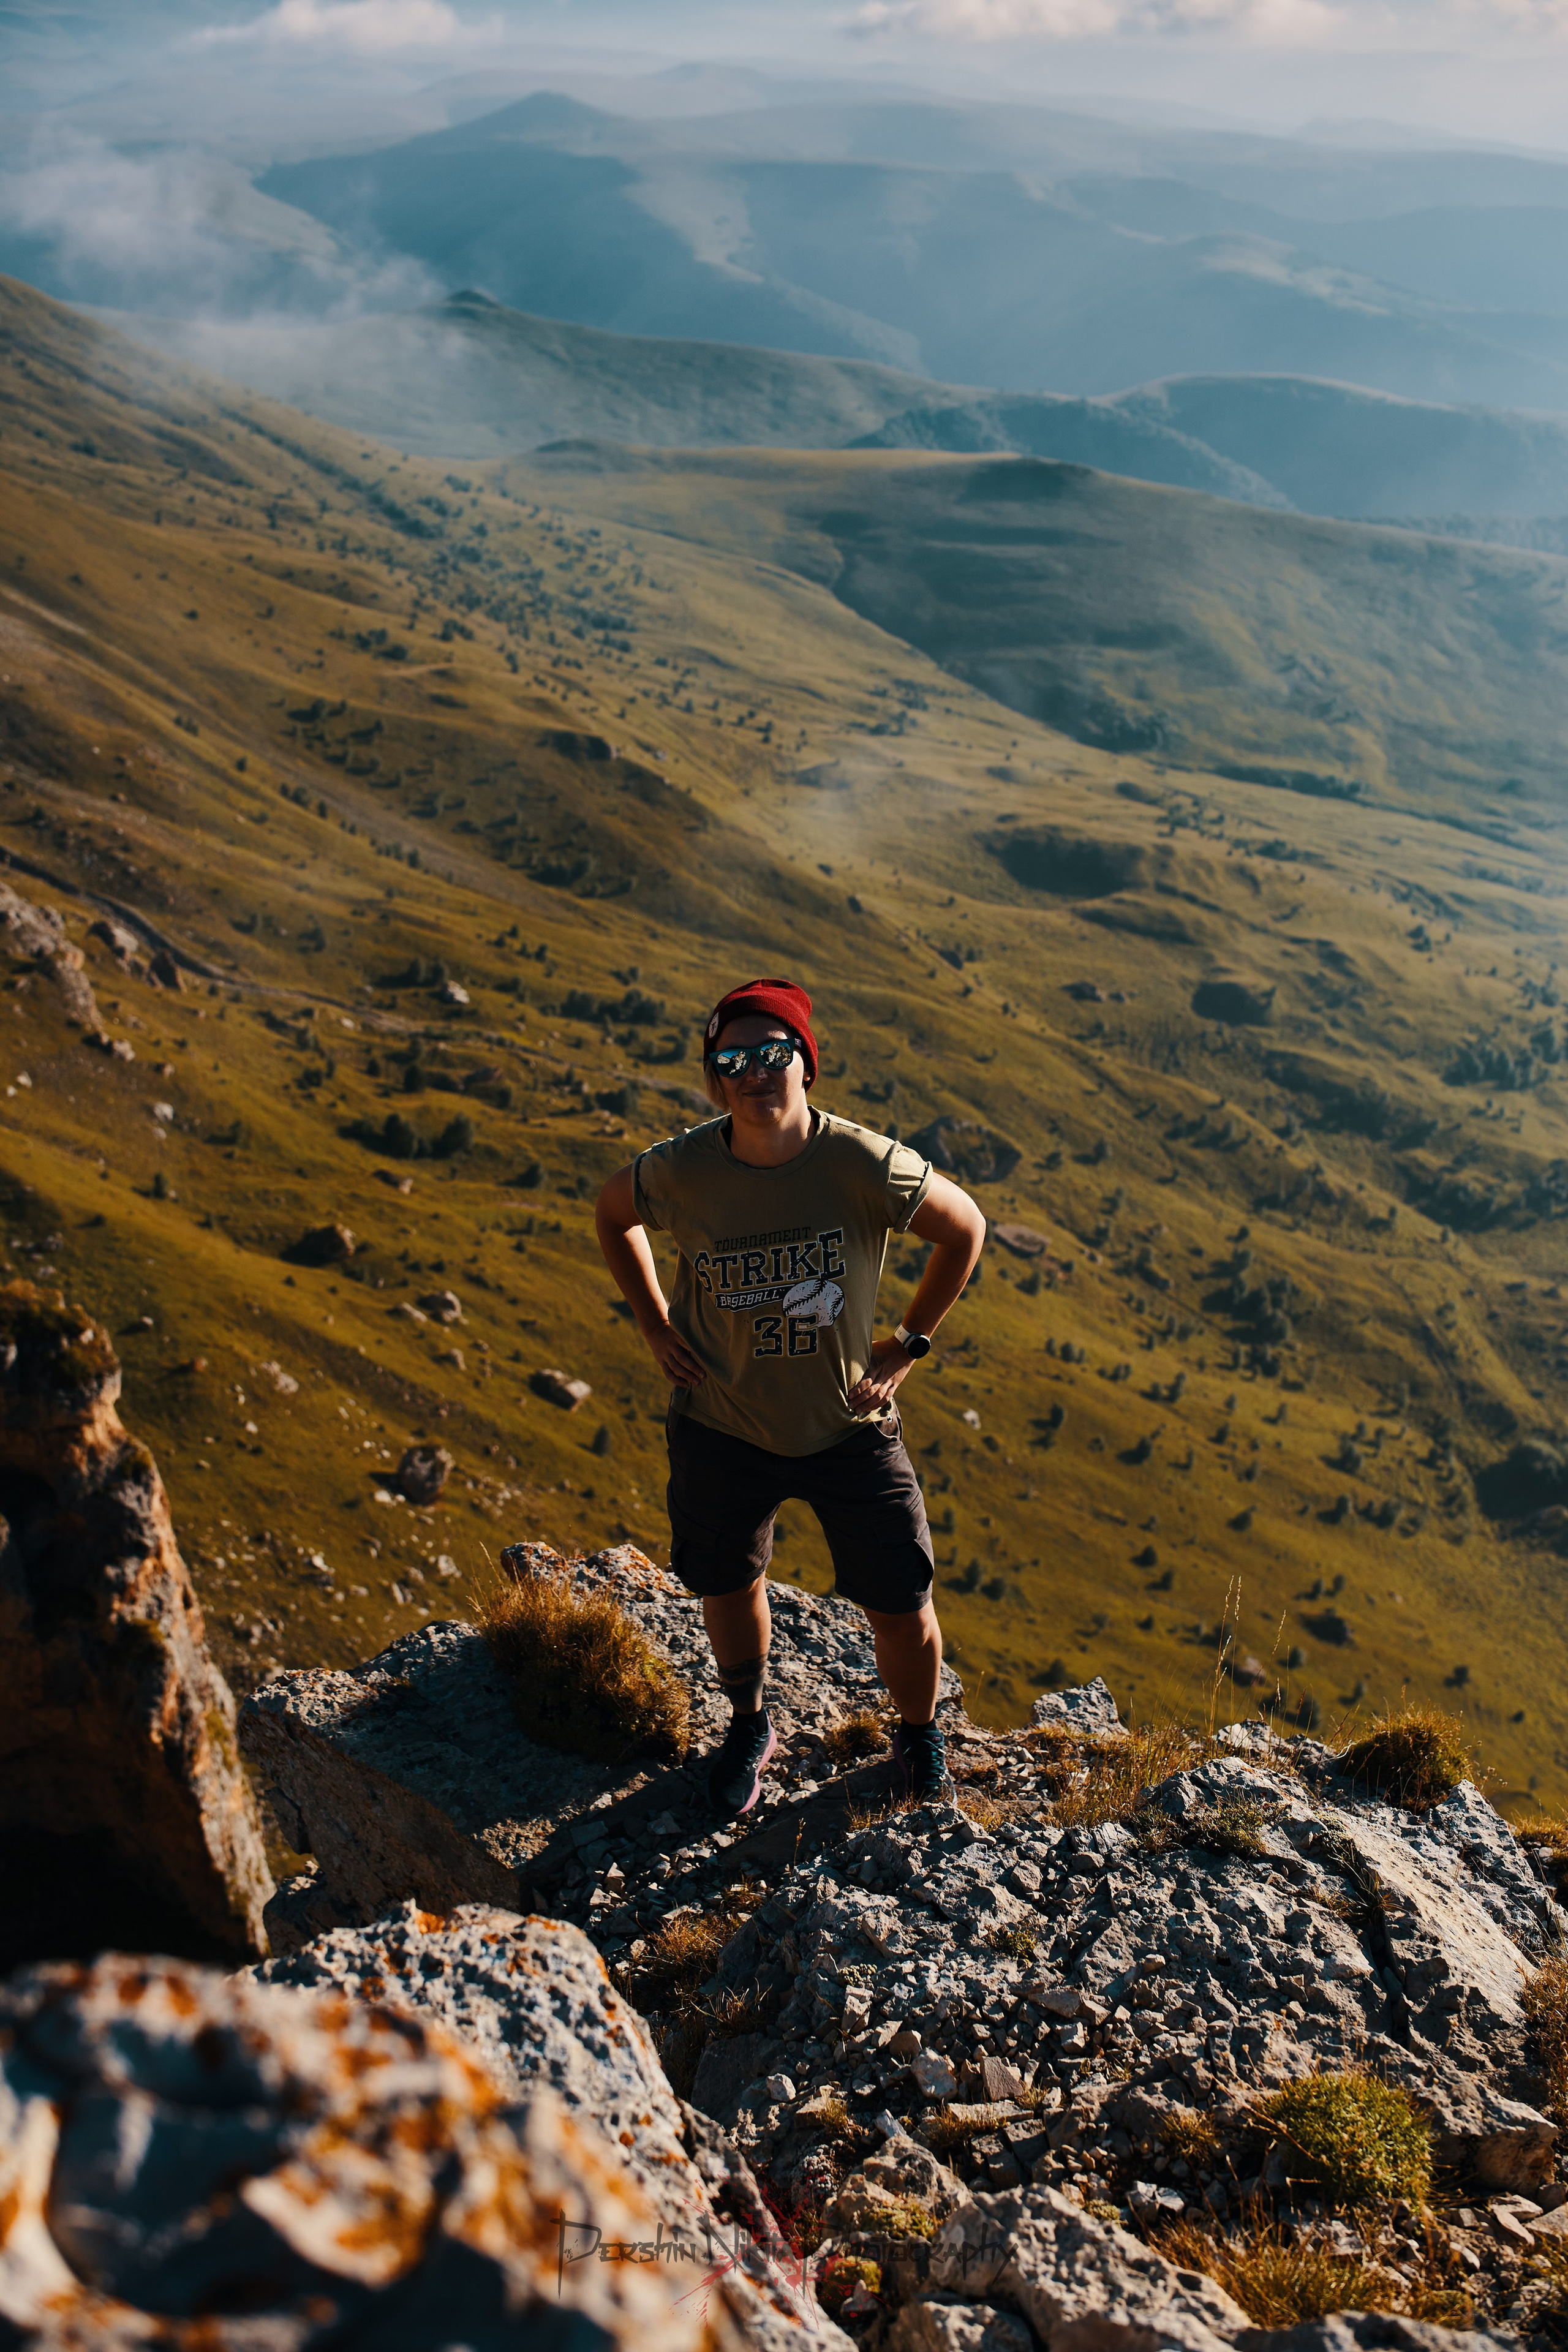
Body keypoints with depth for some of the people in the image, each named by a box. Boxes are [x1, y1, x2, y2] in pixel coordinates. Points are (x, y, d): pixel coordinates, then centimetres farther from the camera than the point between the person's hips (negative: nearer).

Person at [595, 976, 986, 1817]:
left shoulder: (866, 1166, -24)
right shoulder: (678, 1172, -19)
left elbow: (965, 1229, -5)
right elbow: (612, 1214, 5)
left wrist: (908, 1343, -5)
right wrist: (655, 1328, 0)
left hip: (850, 1426, -1)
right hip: (721, 1429, 1)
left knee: (902, 1613, 8)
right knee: (728, 1590, 21)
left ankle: (919, 1739, 41)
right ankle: (749, 1725, 52)